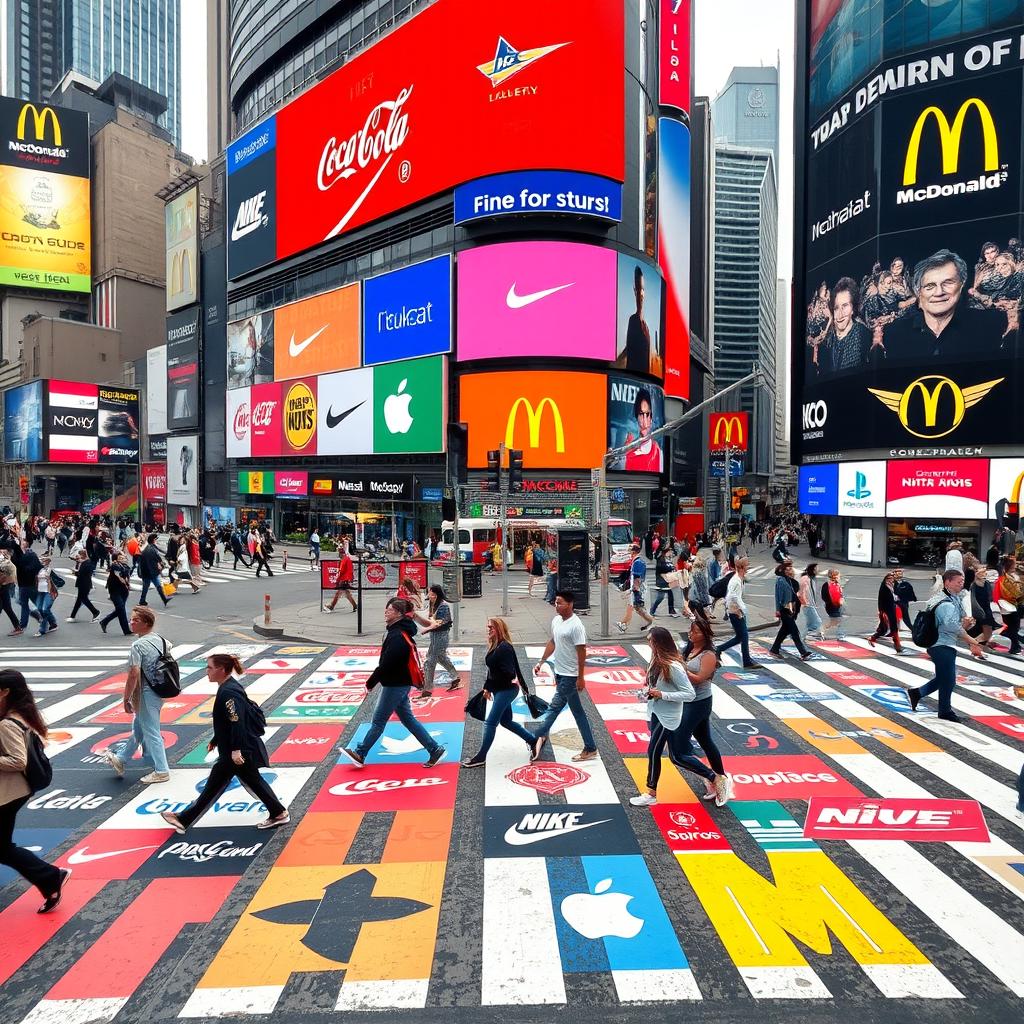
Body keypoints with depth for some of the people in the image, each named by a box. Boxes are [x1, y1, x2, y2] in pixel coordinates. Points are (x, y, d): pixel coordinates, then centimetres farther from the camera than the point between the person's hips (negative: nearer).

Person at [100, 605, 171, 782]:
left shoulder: (138, 645, -20)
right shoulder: (160, 639, 5)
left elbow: (134, 675, -23)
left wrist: (126, 699, -13)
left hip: (146, 694, -9)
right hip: (159, 691, 9)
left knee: (151, 731, 2)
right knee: (138, 728, 23)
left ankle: (161, 771, 11)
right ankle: (120, 760, 41)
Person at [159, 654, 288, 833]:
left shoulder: (228, 692, -21)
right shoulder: (229, 687, 11)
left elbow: (237, 722, -27)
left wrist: (236, 749, -28)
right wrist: (216, 740, 26)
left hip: (239, 750, -10)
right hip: (246, 747, 10)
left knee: (214, 785, 5)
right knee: (252, 781, 17)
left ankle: (184, 820, 19)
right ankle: (278, 813, 22)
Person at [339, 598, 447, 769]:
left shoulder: (397, 636, -24)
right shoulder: (397, 631, 8)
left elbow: (386, 664, -25)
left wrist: (371, 682, -13)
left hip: (395, 685, -10)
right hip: (400, 683, 10)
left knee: (378, 721, 5)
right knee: (407, 719, 15)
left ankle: (360, 755, 20)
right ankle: (435, 749, 17)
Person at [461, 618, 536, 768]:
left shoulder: (504, 647, -21)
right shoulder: (494, 646, 8)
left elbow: (508, 672, -26)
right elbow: (491, 671, 15)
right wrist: (487, 687, 16)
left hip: (507, 690, -10)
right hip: (499, 690, 10)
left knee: (490, 723, -4)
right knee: (506, 721, 18)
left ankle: (481, 757, 7)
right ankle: (532, 740, 32)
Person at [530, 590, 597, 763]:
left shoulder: (576, 625, -19)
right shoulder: (556, 620, 5)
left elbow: (582, 652, -18)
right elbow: (552, 643, 17)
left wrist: (580, 677, -16)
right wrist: (541, 662, 15)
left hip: (570, 676, -9)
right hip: (560, 672, 9)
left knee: (554, 706, 0)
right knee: (577, 711, 13)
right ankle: (590, 749, 21)